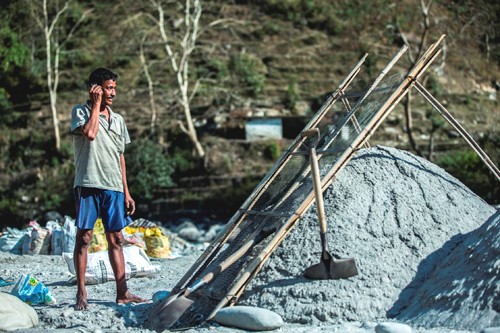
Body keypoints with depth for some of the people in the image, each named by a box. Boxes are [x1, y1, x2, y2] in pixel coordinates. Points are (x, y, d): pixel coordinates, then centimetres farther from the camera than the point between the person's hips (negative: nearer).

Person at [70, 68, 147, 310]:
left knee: (116, 239, 5)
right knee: (84, 238, -3)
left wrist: (126, 192, 15)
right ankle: (81, 293, 1)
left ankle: (122, 293, 7)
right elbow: (90, 133, -20)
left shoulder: (117, 119, 17)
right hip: (88, 184, -5)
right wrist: (96, 104, -8)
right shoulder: (80, 112, 2)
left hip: (114, 187, 5)